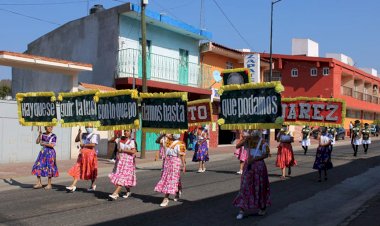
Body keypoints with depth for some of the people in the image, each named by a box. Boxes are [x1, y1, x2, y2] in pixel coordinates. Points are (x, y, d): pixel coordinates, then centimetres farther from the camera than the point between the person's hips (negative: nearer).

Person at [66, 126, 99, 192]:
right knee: (78, 169, -2)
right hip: (82, 154, 5)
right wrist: (79, 133, -2)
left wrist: (84, 145, -11)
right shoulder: (83, 135, 14)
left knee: (91, 171, 6)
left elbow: (93, 144, -17)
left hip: (90, 154, -5)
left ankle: (93, 185, 22)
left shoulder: (94, 135, -5)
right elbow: (76, 140, 10)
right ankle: (73, 185, -3)